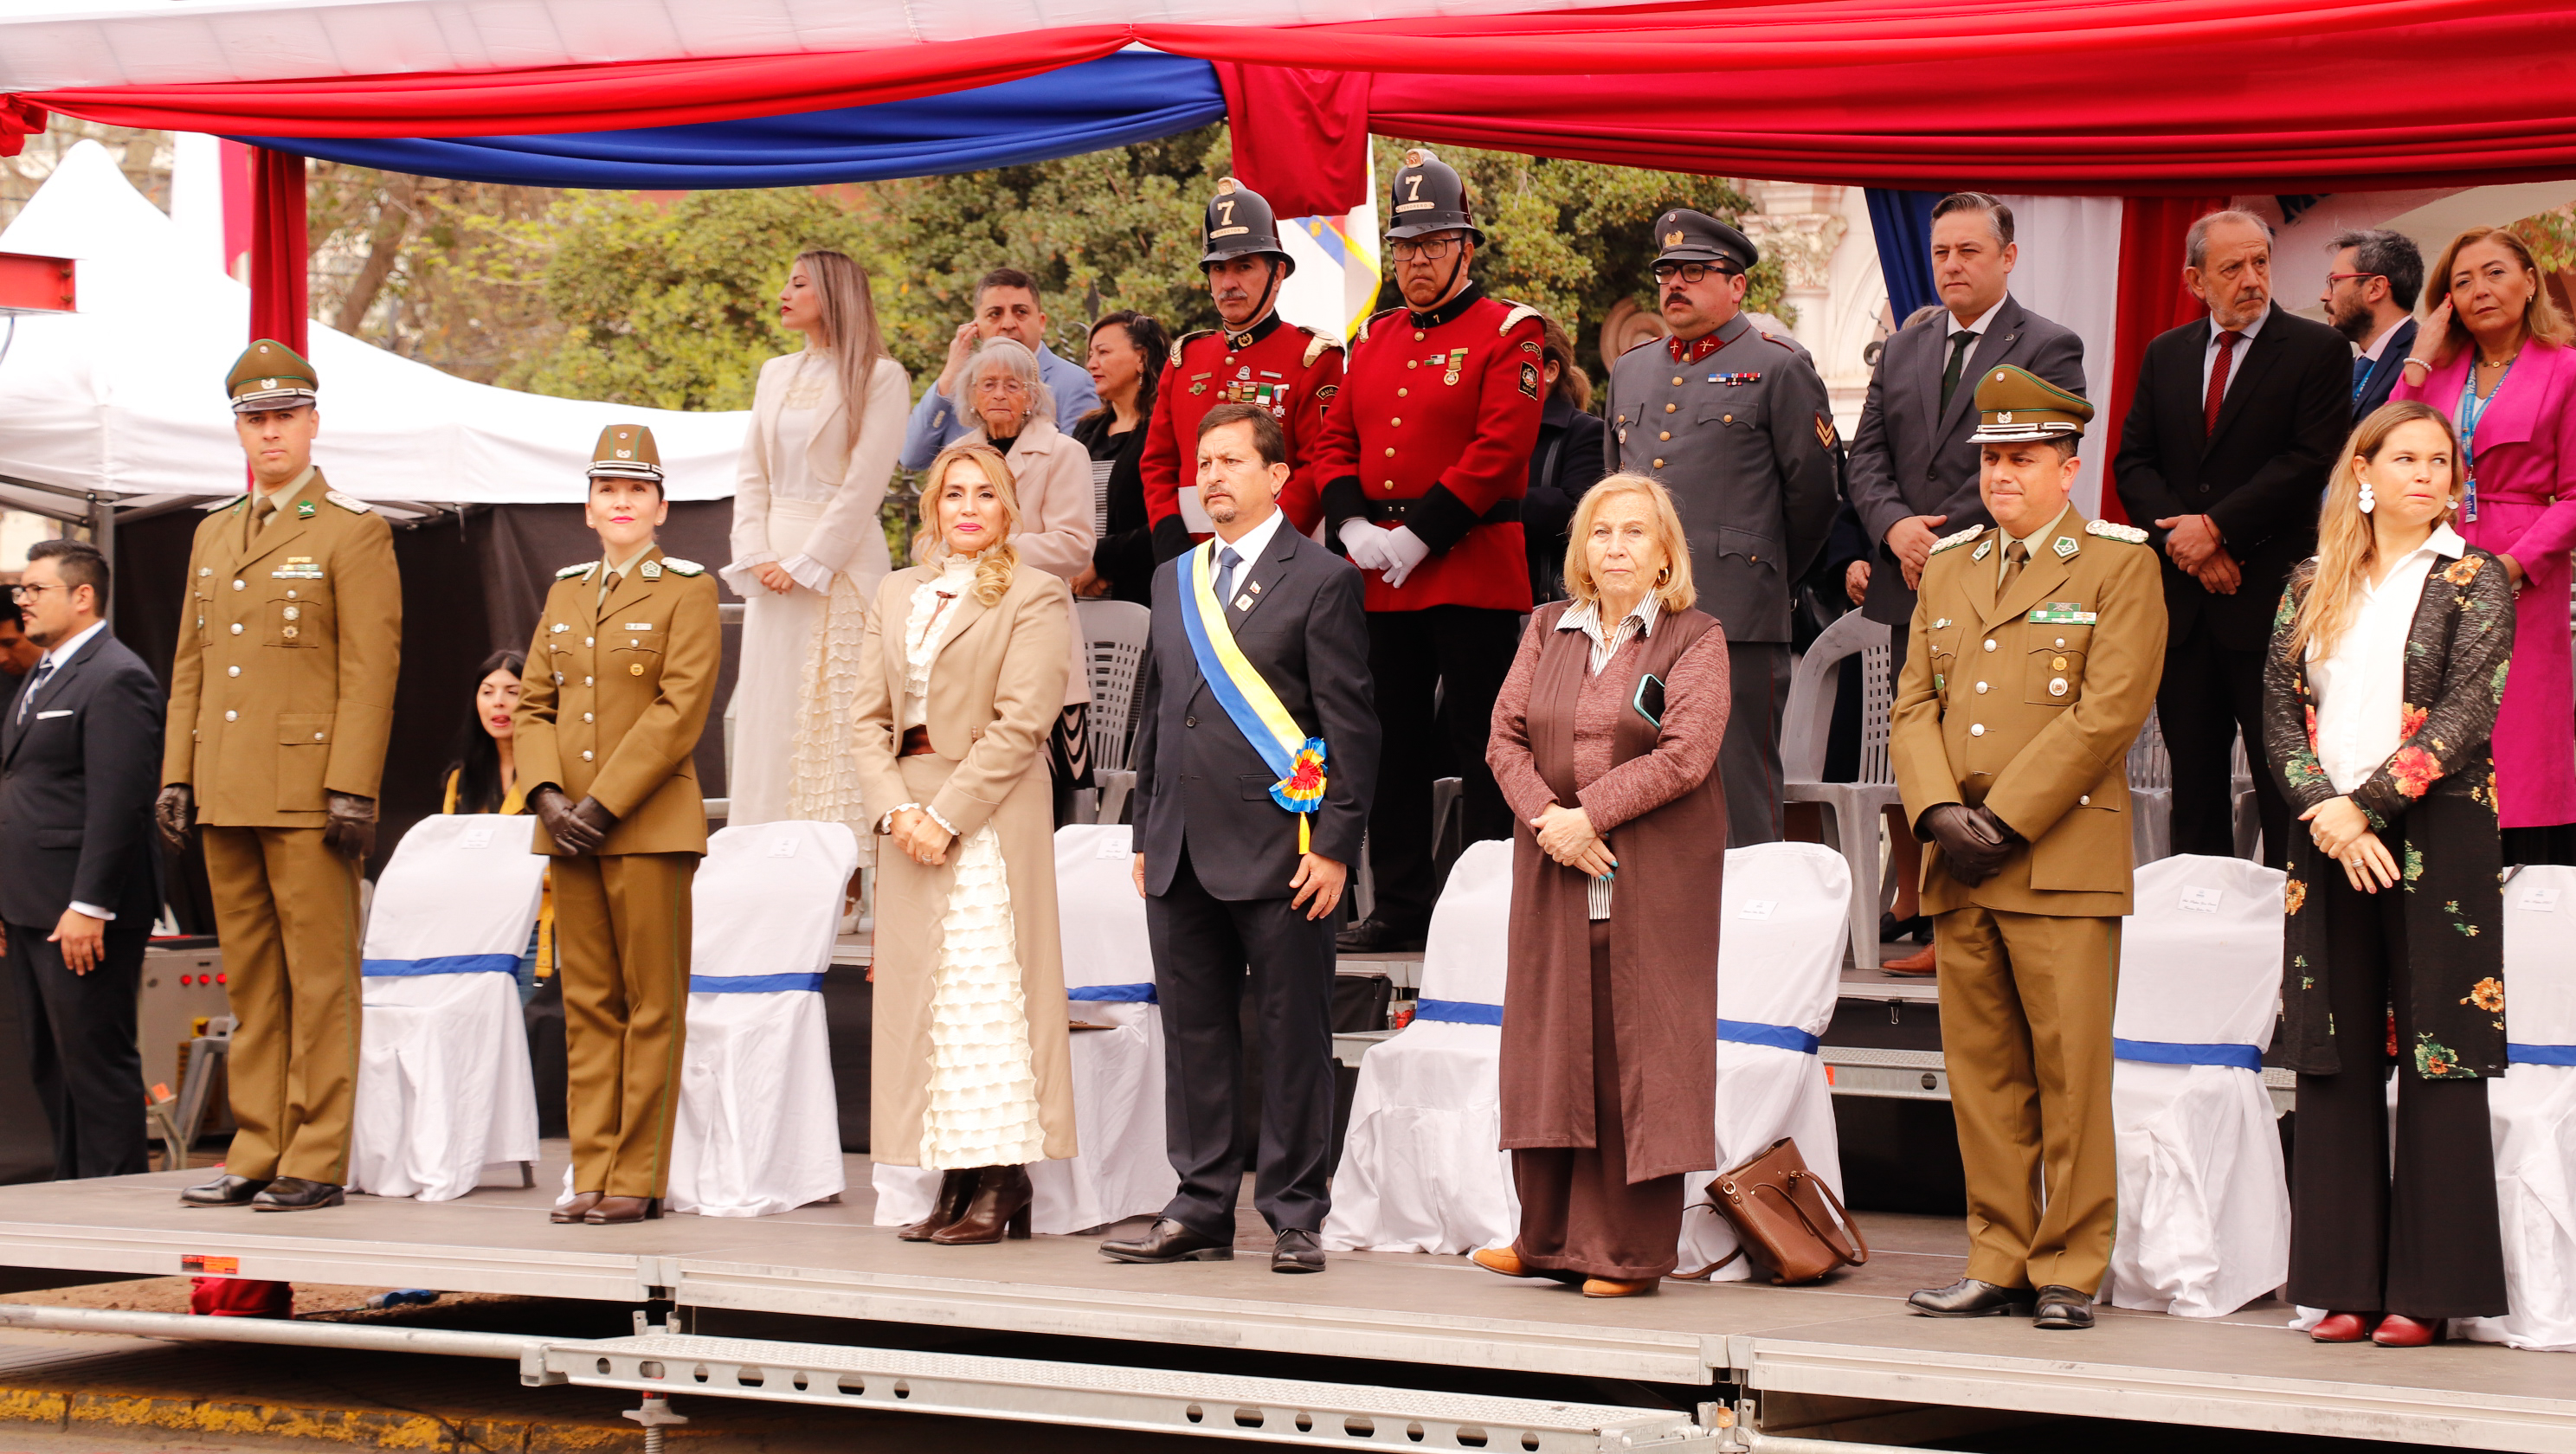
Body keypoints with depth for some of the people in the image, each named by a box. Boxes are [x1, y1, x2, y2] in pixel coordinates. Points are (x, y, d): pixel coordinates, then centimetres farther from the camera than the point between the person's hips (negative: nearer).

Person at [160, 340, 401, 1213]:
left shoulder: (353, 533, -3)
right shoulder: (213, 536, 17)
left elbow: (372, 670, -9)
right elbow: (190, 666, 19)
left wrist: (352, 790, -16)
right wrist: (176, 776, 10)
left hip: (308, 795, -7)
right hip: (227, 797, 7)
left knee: (319, 977, -3)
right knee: (250, 980, 10)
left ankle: (316, 1163, -1)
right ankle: (258, 1151, 15)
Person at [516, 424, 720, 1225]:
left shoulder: (688, 589, -1)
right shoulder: (566, 592, 16)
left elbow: (680, 710, -10)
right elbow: (533, 704, 13)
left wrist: (603, 804, -15)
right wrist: (546, 793, -4)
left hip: (650, 824, -5)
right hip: (569, 827, 5)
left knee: (652, 1005, -2)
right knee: (586, 1006, 7)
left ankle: (638, 1179, 2)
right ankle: (592, 1174, 10)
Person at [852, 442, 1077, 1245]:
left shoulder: (1035, 597, -2)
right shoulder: (896, 594, 16)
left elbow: (1020, 723, -11)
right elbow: (871, 713, 11)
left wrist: (945, 815, -15)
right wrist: (893, 807, -5)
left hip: (989, 813, -6)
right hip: (909, 813, 6)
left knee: (988, 990, -8)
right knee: (920, 995, 4)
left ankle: (1002, 1185, -4)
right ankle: (956, 1184, 8)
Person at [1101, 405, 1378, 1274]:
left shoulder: (1321, 581, -3)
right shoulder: (1173, 581, 16)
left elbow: (1350, 723, -6)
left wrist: (1335, 846, -11)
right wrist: (1146, 836, 15)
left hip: (1279, 852, -6)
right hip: (1182, 857, 6)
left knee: (1293, 1039, 0)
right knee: (1193, 1034, 9)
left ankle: (1294, 1219, 7)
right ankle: (1201, 1212, 17)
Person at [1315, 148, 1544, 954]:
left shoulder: (1508, 333, -4)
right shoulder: (1375, 339, 16)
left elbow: (1500, 449, -14)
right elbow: (1335, 441, 14)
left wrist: (1418, 535, -17)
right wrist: (1353, 527, -5)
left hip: (1473, 572, -6)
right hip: (1380, 579, 6)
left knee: (1478, 744, -2)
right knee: (1393, 744, 10)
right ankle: (1402, 904, 17)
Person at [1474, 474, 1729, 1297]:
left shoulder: (1695, 641, 0)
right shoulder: (1548, 631, 13)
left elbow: (1685, 754, -12)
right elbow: (1506, 736, 6)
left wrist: (1589, 813, -16)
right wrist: (1545, 815, -11)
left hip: (1653, 881, -4)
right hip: (1554, 872, 4)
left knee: (1637, 1054, -3)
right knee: (1551, 1046, 7)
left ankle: (1628, 1251, 3)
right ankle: (1550, 1238, 17)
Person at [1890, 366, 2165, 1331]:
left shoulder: (2119, 565, 1)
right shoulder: (1947, 568, 18)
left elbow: (2107, 712, -9)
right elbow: (1914, 705, 13)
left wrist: (2004, 820, -13)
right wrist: (1940, 812, -6)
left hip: (2064, 860, -5)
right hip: (1959, 862, 5)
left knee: (2069, 1072, -4)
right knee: (1981, 1072, 7)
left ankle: (2068, 1274, 3)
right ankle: (1999, 1263, 14)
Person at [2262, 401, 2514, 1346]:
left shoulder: (2473, 579, 1)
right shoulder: (2313, 585, 12)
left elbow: (2466, 713, -9)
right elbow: (2280, 709, 5)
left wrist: (2367, 803, -14)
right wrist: (2326, 810, -10)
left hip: (2436, 834, -4)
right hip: (2329, 840, 4)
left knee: (2437, 1062, -3)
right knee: (2336, 1063, 4)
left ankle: (2427, 1289, 1)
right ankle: (2347, 1283, 9)